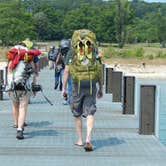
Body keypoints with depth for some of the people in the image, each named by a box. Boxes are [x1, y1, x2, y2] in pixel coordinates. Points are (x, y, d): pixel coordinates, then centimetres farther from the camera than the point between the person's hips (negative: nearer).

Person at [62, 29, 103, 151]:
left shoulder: (72, 52, 5)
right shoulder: (94, 51, 9)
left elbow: (66, 70, 1)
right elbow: (99, 70, 7)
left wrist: (64, 88, 6)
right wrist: (101, 88, 14)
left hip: (77, 85, 0)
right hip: (91, 85, 1)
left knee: (77, 114, 15)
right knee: (90, 114, 2)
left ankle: (80, 140, 22)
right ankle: (88, 140, -13)